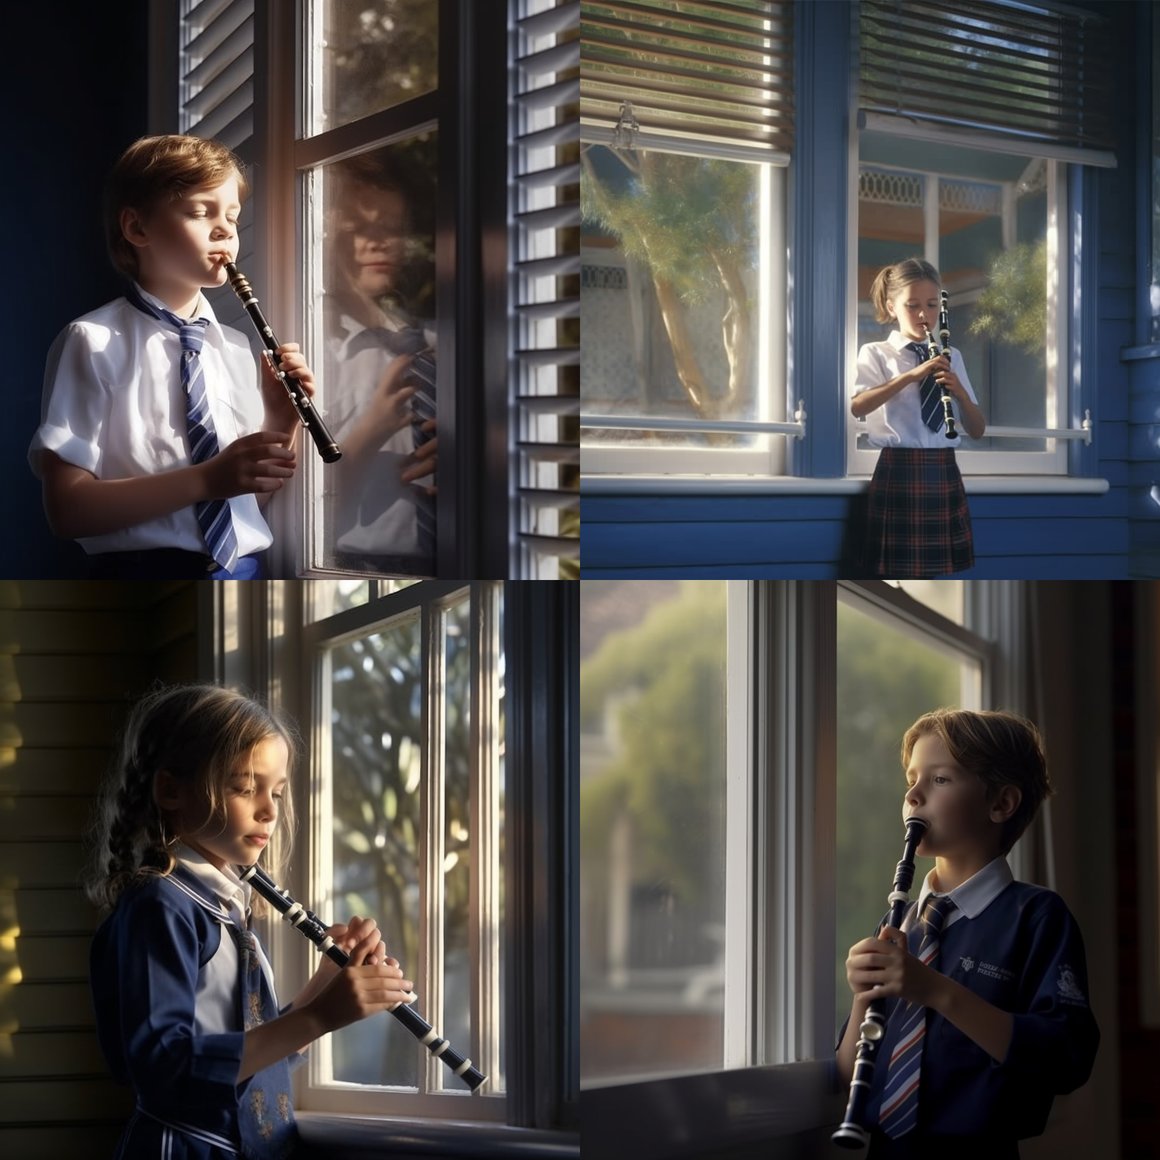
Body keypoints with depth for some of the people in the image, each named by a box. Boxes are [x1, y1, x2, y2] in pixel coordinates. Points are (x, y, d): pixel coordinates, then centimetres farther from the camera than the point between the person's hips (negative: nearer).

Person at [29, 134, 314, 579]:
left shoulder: (238, 350, 7)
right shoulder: (93, 342, -7)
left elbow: (254, 494, 13)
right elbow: (67, 506, -14)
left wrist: (281, 420, -5)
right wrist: (206, 479, -22)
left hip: (243, 577, 5)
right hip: (144, 587, -5)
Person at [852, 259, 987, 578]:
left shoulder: (951, 357, 15)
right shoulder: (876, 354, 2)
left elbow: (978, 431, 12)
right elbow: (857, 407, -18)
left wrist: (959, 392, -7)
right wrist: (911, 376, -22)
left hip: (944, 475, 4)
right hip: (898, 474, -4)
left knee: (944, 571, 5)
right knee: (898, 573, -1)